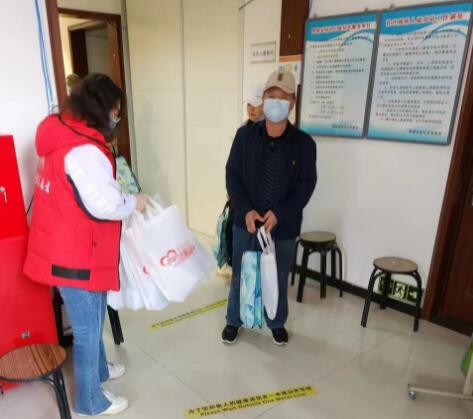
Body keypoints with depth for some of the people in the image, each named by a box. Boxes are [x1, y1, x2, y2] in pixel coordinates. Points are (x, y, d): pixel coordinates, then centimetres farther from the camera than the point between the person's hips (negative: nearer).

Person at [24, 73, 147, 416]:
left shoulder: (60, 136, 7)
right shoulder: (85, 150, -25)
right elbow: (105, 204, -30)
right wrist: (135, 202, -11)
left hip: (61, 247, 10)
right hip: (76, 257, -10)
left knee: (89, 322, 27)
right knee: (87, 330, 10)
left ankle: (98, 369, 49)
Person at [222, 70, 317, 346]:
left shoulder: (304, 143, -7)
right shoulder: (245, 135, -4)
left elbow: (306, 185, -7)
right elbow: (232, 175, -2)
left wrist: (279, 214, -18)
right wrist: (245, 210, -15)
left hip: (284, 225, 0)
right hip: (246, 222, 1)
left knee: (279, 279, 15)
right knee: (240, 275, 14)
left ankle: (277, 323, 39)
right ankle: (234, 320, 37)